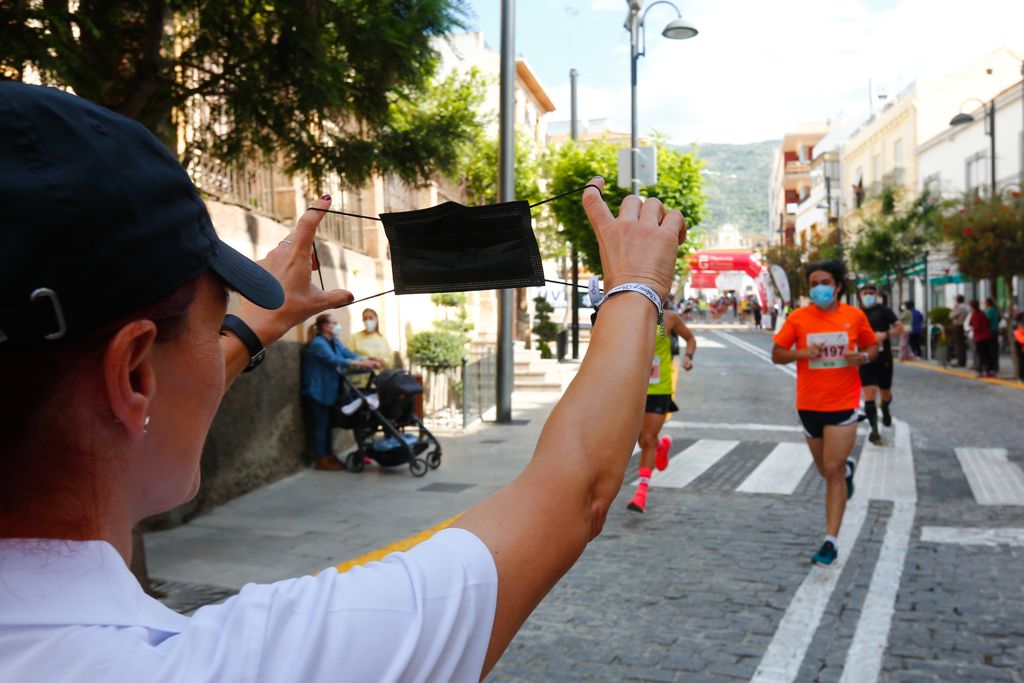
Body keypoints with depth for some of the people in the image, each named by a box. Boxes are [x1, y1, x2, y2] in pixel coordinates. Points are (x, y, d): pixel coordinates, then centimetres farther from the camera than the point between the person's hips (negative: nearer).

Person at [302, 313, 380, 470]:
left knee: (327, 425, 13)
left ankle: (329, 456, 19)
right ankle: (321, 460, 1)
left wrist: (368, 362, -17)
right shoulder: (318, 343, -18)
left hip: (328, 391, 9)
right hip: (316, 392, -9)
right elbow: (334, 360, -29)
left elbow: (348, 353, 0)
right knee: (319, 426, -5)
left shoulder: (334, 341, 11)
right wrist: (360, 364, -34)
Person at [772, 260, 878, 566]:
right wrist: (801, 353, -19)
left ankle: (831, 541, -3)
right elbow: (777, 354, 1)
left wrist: (863, 356, -11)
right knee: (827, 470, 16)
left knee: (832, 471, -10)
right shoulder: (798, 318, -2)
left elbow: (873, 347, 12)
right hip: (809, 403, 2)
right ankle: (847, 468, 55)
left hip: (844, 403, -2)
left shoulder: (855, 316, -1)